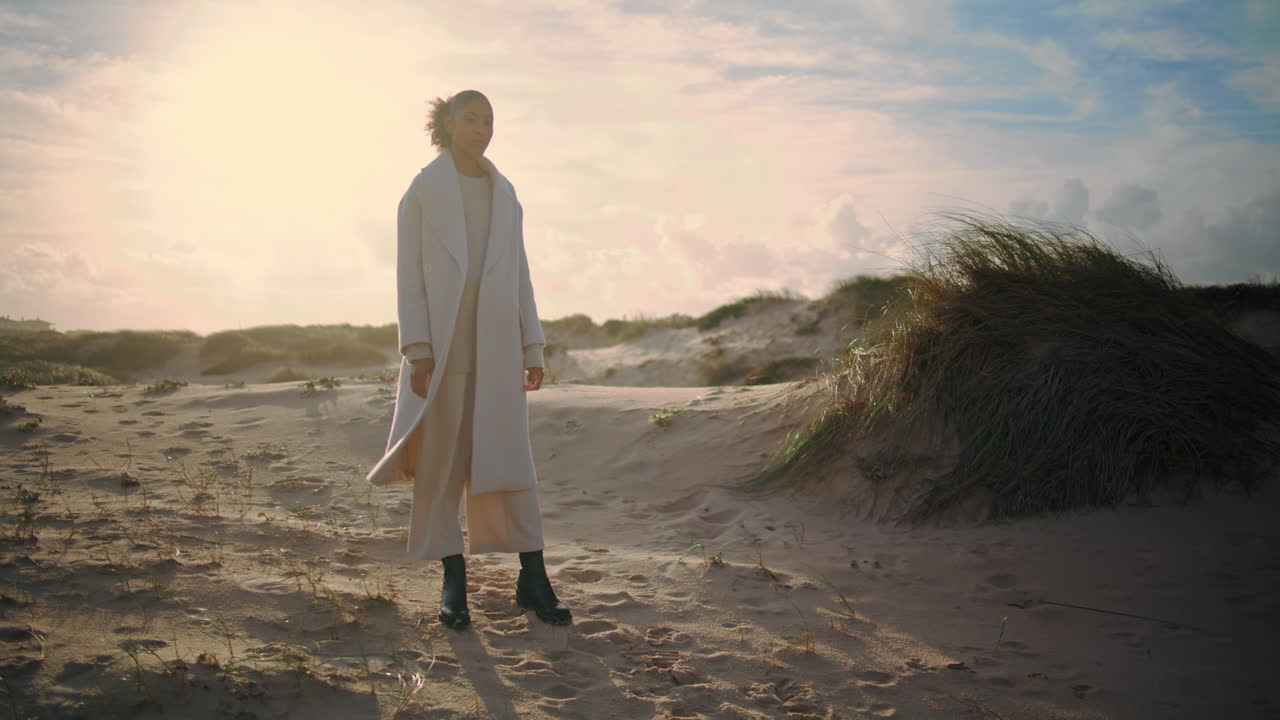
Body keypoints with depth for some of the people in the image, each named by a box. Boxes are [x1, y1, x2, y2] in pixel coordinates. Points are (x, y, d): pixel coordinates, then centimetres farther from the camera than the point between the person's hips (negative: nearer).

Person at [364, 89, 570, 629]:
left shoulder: (504, 193, 15)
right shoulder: (422, 190, 4)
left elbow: (518, 272, 14)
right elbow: (408, 272, -2)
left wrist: (532, 347, 8)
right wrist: (416, 349, -12)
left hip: (497, 337, 3)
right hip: (441, 337, -3)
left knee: (509, 453, 0)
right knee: (442, 458, 1)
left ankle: (532, 576, 4)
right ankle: (453, 578, 10)